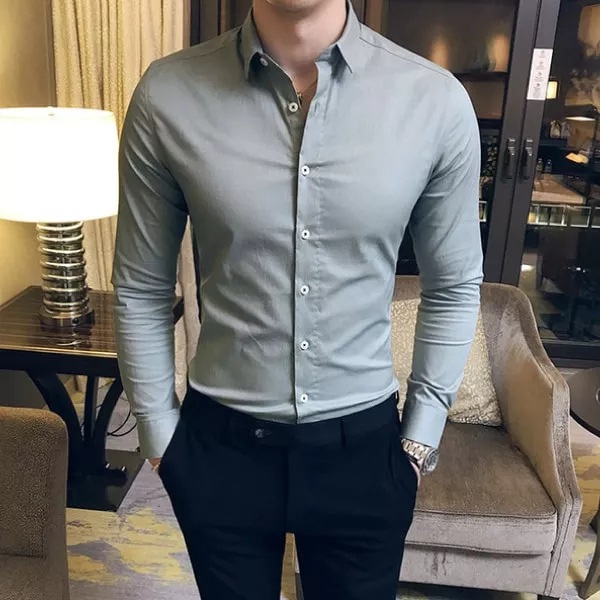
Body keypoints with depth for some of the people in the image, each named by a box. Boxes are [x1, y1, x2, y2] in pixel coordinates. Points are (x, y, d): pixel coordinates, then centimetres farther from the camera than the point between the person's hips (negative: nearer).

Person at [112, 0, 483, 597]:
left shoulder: (436, 100, -11)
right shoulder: (167, 96, -11)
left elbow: (454, 288, 1)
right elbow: (141, 291, -2)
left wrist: (421, 436, 2)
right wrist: (160, 435, 3)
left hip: (363, 448, 1)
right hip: (220, 448, 0)